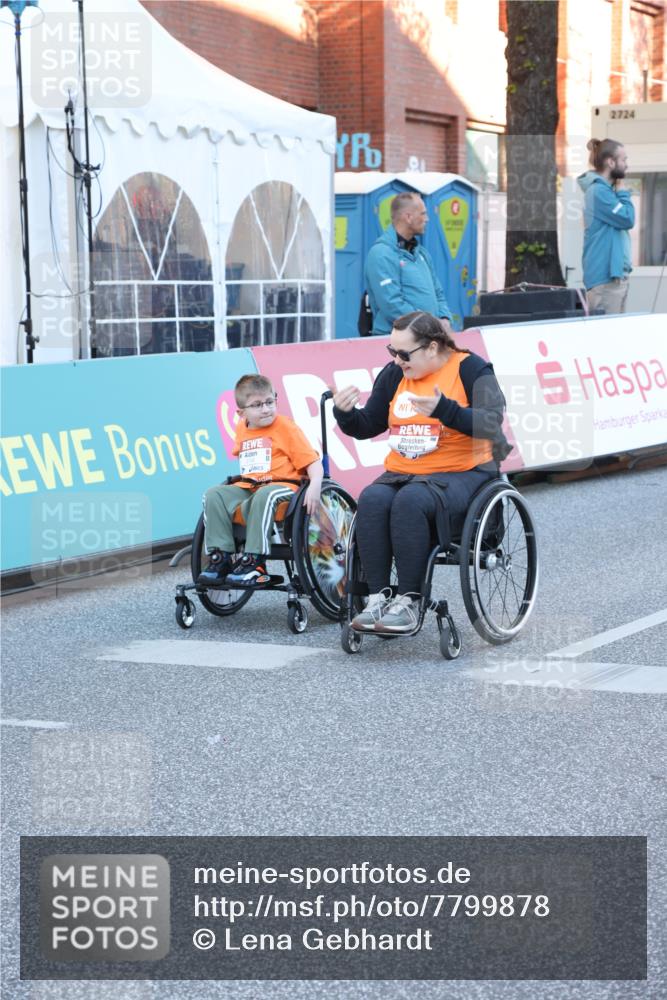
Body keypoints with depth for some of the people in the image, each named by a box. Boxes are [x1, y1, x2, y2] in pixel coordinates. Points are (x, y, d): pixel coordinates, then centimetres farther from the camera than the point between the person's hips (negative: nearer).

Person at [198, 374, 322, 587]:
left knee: (264, 496, -38)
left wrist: (315, 485, -25)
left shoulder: (286, 427, -3)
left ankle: (254, 563, -35)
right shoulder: (242, 429, 13)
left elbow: (312, 461, -8)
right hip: (248, 488, 6)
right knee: (214, 495, -14)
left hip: (282, 485, -6)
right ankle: (219, 559, -17)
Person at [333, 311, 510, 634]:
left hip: (460, 474, -5)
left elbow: (490, 423, -17)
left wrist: (445, 410, -31)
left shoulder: (469, 368, -3)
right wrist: (346, 414, -3)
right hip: (401, 473, 5)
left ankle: (408, 601, -29)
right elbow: (368, 427, 19)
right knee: (371, 500, -27)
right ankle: (378, 597, -26)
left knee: (410, 501, -35)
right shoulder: (394, 374, 13)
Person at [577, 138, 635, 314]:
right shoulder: (599, 191, -14)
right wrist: (622, 192, -4)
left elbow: (622, 221, 20)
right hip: (605, 276, -10)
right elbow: (627, 219, -14)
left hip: (615, 273, 10)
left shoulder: (605, 189, 16)